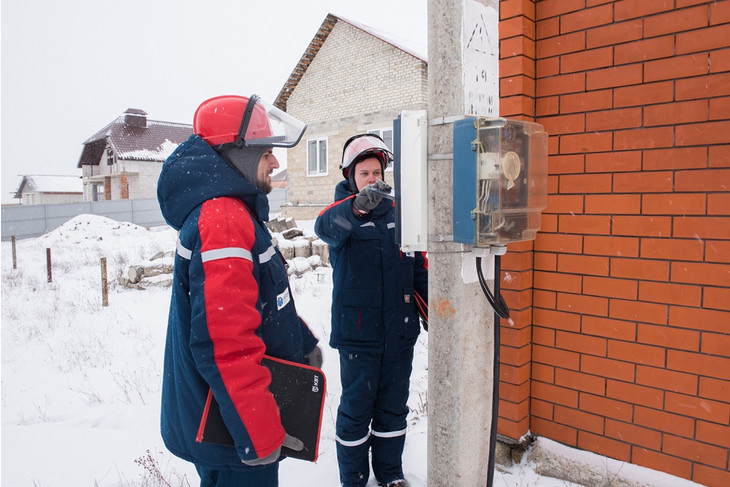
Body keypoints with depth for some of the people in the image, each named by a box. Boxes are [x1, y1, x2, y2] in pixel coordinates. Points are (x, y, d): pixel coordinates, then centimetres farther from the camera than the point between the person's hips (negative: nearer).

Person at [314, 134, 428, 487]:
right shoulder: (342, 212, -4)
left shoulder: (398, 212, 7)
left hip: (400, 330, 4)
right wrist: (358, 205, -49)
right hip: (357, 331, -4)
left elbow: (419, 268, 13)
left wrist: (434, 312, 11)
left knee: (393, 408, 15)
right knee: (356, 408, 6)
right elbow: (326, 226, -30)